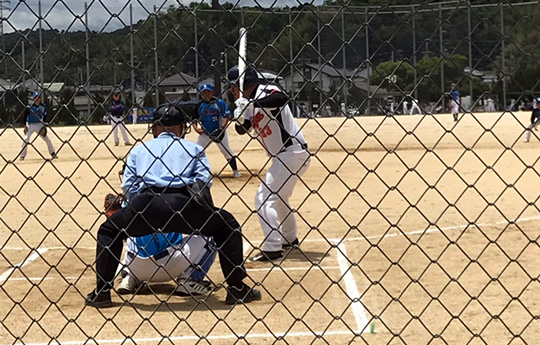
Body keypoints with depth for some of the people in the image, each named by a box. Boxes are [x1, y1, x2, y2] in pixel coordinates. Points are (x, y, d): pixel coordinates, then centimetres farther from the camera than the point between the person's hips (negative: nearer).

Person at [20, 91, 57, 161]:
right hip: (30, 125, -3)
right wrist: (25, 126, -17)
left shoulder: (43, 106, -5)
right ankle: (22, 155, -5)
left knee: (47, 139, 1)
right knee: (26, 138, -16)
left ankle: (53, 154, 13)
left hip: (39, 124, 3)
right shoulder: (29, 106, -15)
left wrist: (44, 125, -6)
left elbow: (44, 116, 3)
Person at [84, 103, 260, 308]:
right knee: (228, 226, 23)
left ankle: (102, 292, 18)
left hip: (145, 205, 1)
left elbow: (128, 187, 20)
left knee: (108, 231, 28)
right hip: (182, 203, -1)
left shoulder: (139, 150, 31)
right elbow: (204, 180, 13)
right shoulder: (194, 148, 29)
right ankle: (237, 289, 15)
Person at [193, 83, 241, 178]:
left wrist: (222, 128, -20)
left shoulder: (219, 103, -10)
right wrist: (196, 128, -19)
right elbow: (194, 119, 0)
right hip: (205, 133, 2)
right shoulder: (199, 105, -5)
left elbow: (227, 116, -8)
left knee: (227, 151, 0)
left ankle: (235, 171, 11)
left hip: (219, 132, -2)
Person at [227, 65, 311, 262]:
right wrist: (240, 116, -11)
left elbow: (282, 98, -36)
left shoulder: (266, 92, -14)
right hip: (284, 156, 11)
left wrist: (251, 103, -35)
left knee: (264, 197, -12)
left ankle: (272, 249, -14)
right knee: (278, 196, 27)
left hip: (292, 153, -11)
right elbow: (242, 129, 11)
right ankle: (290, 239, 43)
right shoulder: (250, 101, 13)